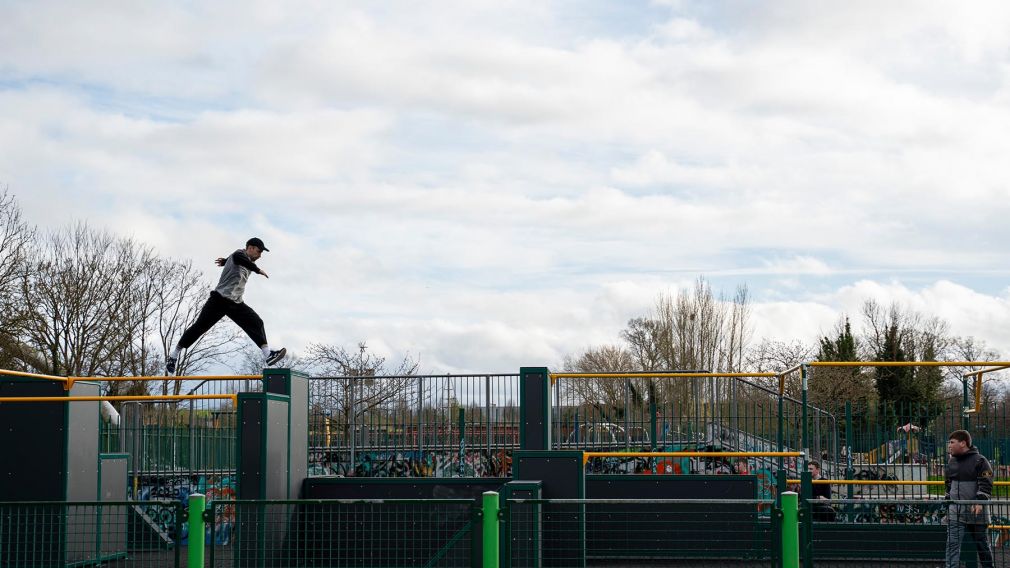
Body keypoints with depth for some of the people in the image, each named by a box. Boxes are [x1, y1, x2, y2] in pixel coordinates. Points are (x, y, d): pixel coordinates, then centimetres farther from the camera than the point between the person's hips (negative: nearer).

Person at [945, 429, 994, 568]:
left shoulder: (980, 461, -8)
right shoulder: (951, 462, 12)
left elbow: (986, 484, -13)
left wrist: (980, 501, -25)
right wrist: (948, 502, 21)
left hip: (976, 510, -5)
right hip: (955, 511, 5)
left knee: (982, 544, 9)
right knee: (953, 544, -7)